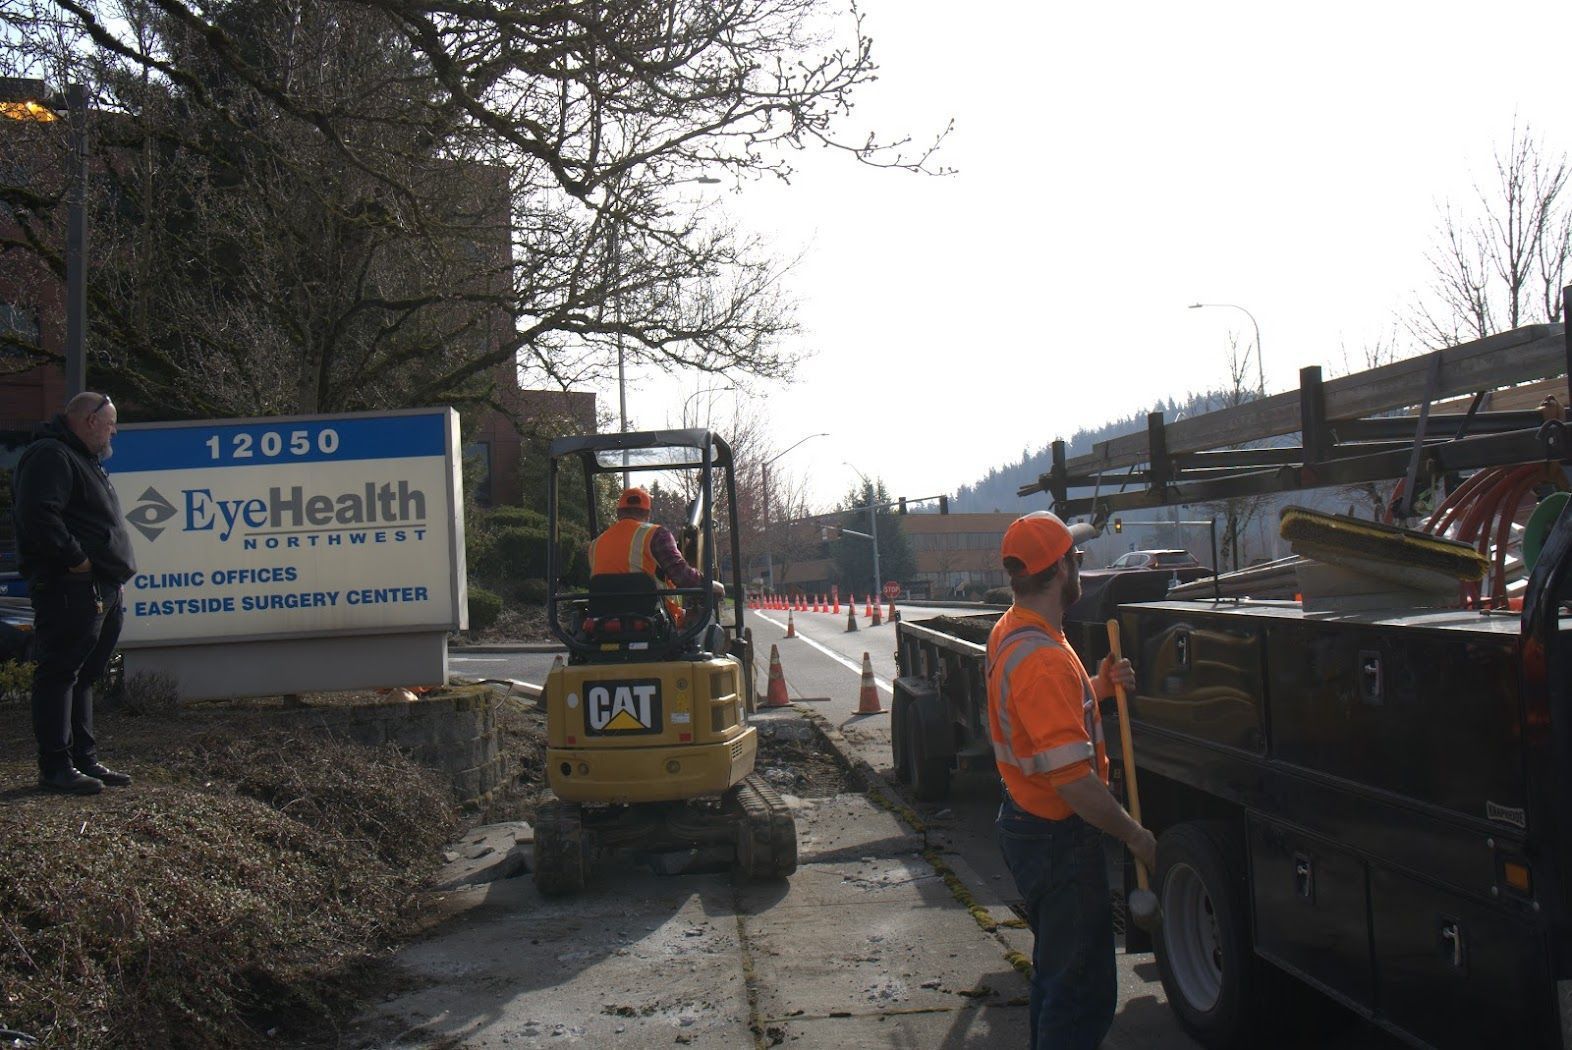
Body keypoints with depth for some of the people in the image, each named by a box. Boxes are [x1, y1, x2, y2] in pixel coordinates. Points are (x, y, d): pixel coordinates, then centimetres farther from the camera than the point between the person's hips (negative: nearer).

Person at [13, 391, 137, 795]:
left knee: (83, 675, 14)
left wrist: (115, 568, 15)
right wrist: (76, 559, -20)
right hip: (70, 590, -11)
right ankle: (55, 767, -1)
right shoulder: (50, 456, -11)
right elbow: (38, 516, -24)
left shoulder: (83, 459, 23)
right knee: (59, 674, -5)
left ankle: (85, 760, 22)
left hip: (100, 590, 11)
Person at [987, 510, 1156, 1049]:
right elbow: (1073, 778, -30)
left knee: (1056, 969, 25)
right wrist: (1135, 835, -18)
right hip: (1058, 837, -10)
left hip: (1025, 819, 10)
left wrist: (1097, 687, 4)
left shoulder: (1009, 632, 5)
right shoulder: (1043, 659, -28)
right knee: (1083, 988, 1)